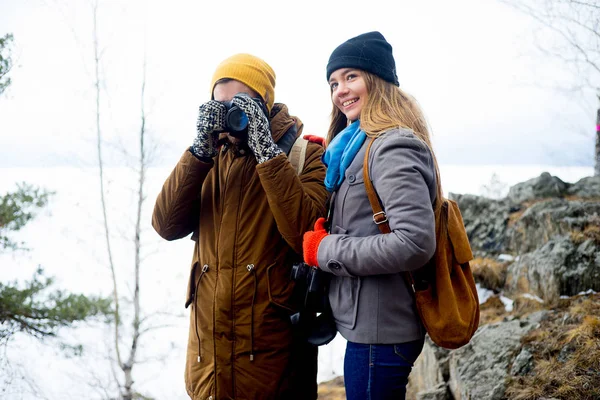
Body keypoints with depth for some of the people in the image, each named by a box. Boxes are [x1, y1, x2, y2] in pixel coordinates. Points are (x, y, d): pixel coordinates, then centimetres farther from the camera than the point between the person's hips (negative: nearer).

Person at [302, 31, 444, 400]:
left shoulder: (393, 147, -18)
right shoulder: (361, 145, 10)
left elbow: (415, 243, -29)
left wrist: (325, 250, -18)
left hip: (379, 330, -9)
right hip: (370, 324, 9)